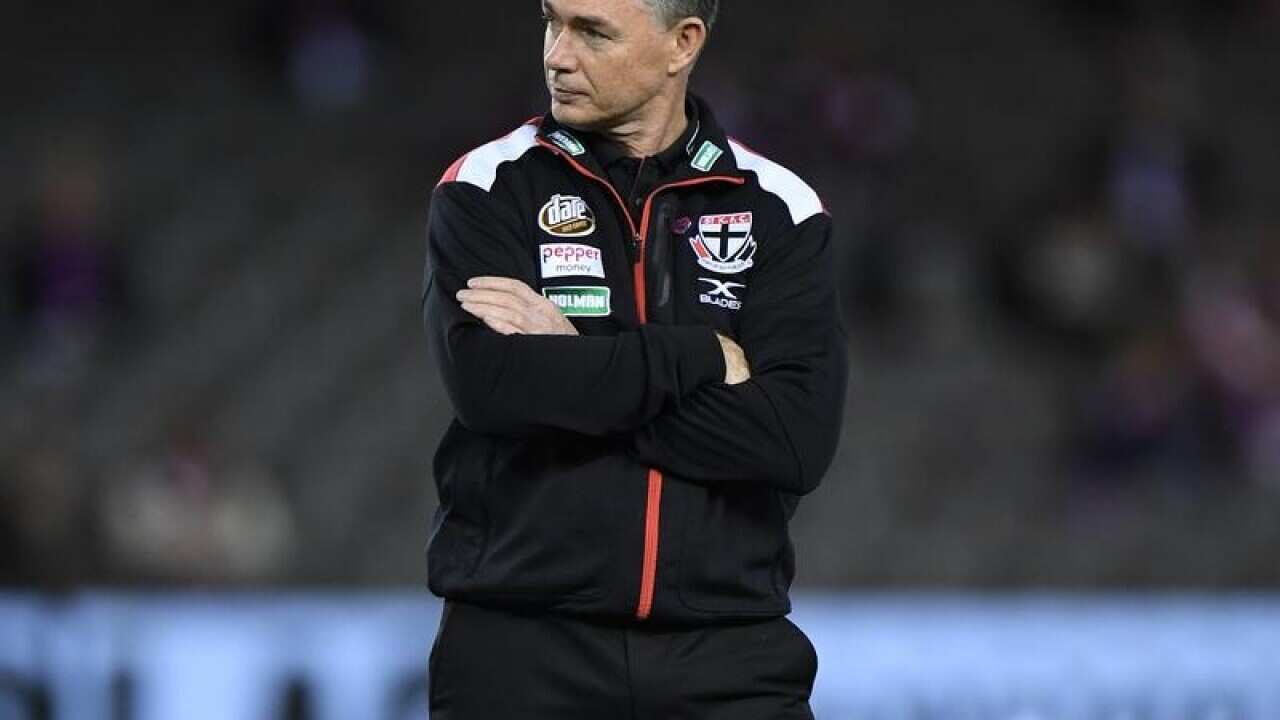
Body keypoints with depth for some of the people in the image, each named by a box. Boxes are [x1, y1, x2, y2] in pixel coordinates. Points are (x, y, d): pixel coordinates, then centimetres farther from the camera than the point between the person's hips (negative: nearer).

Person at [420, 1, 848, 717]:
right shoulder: (489, 188, 4)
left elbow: (799, 439, -9)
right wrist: (705, 355, -10)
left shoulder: (780, 209, 5)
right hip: (520, 650, -1)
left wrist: (575, 361, -11)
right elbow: (491, 382, -15)